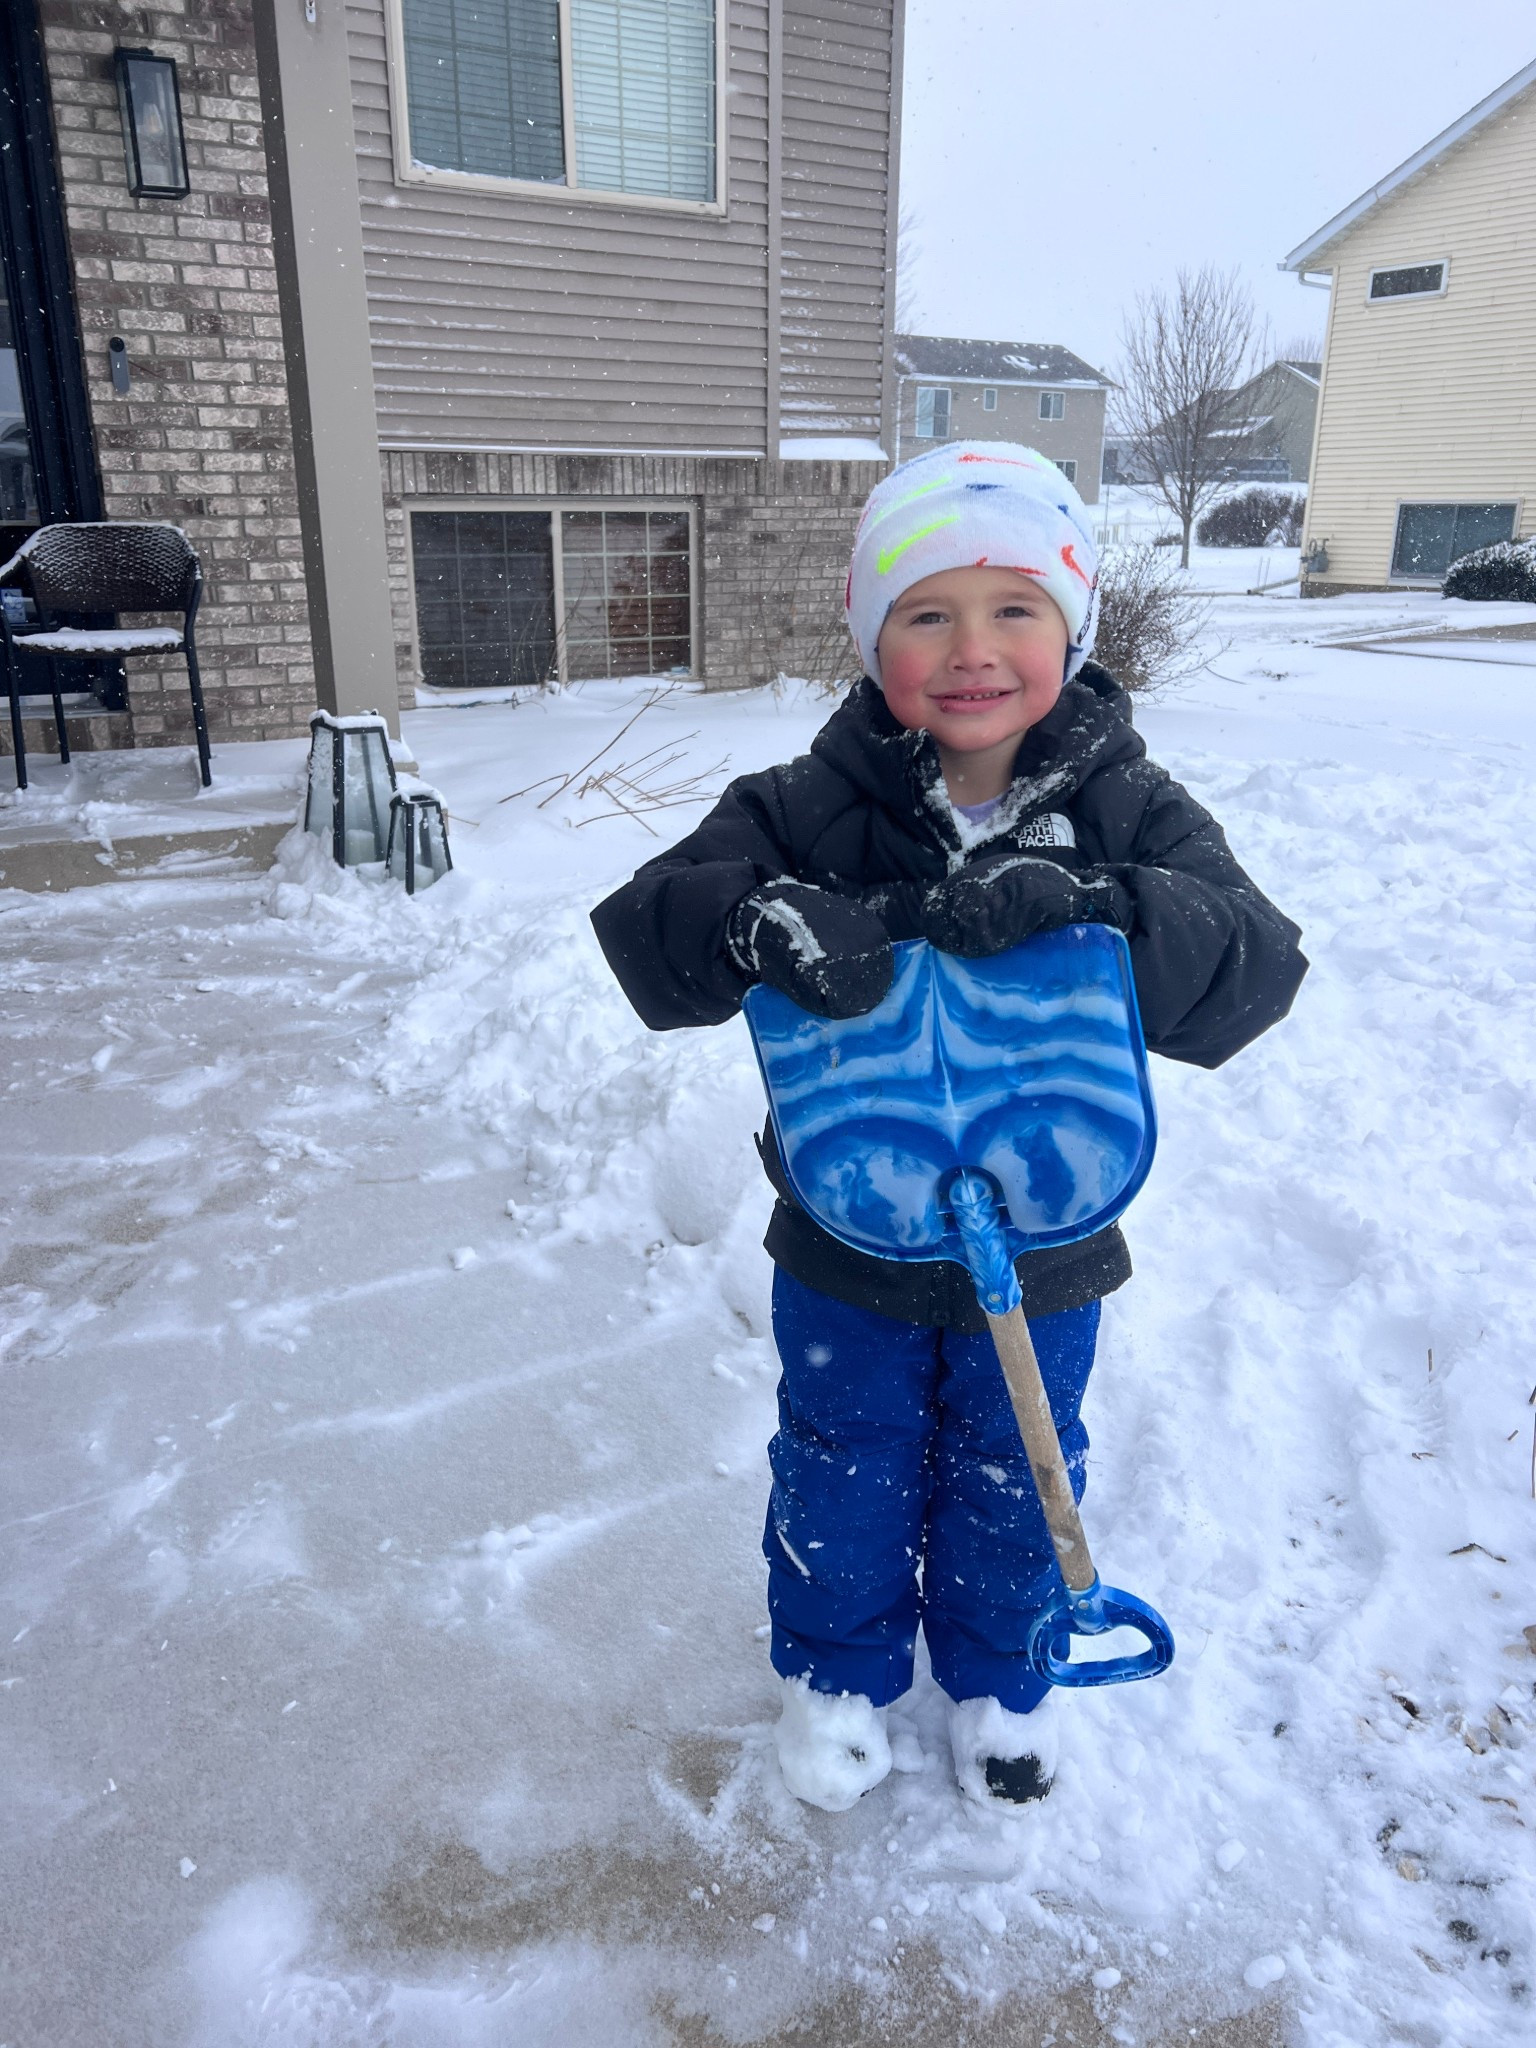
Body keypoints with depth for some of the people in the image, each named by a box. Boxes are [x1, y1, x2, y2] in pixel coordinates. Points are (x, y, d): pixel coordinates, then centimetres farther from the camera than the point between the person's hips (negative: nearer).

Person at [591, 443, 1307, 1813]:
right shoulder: (808, 811, -14)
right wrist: (759, 922, -42)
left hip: (1042, 1256, 1)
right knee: (843, 1480, 20)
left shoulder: (1128, 814, -12)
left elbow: (1256, 964, -23)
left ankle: (1001, 1678, 52)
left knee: (1013, 1485, 23)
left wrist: (1091, 907, -41)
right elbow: (641, 928, -20)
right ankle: (840, 1671, 50)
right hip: (847, 1251, 0)